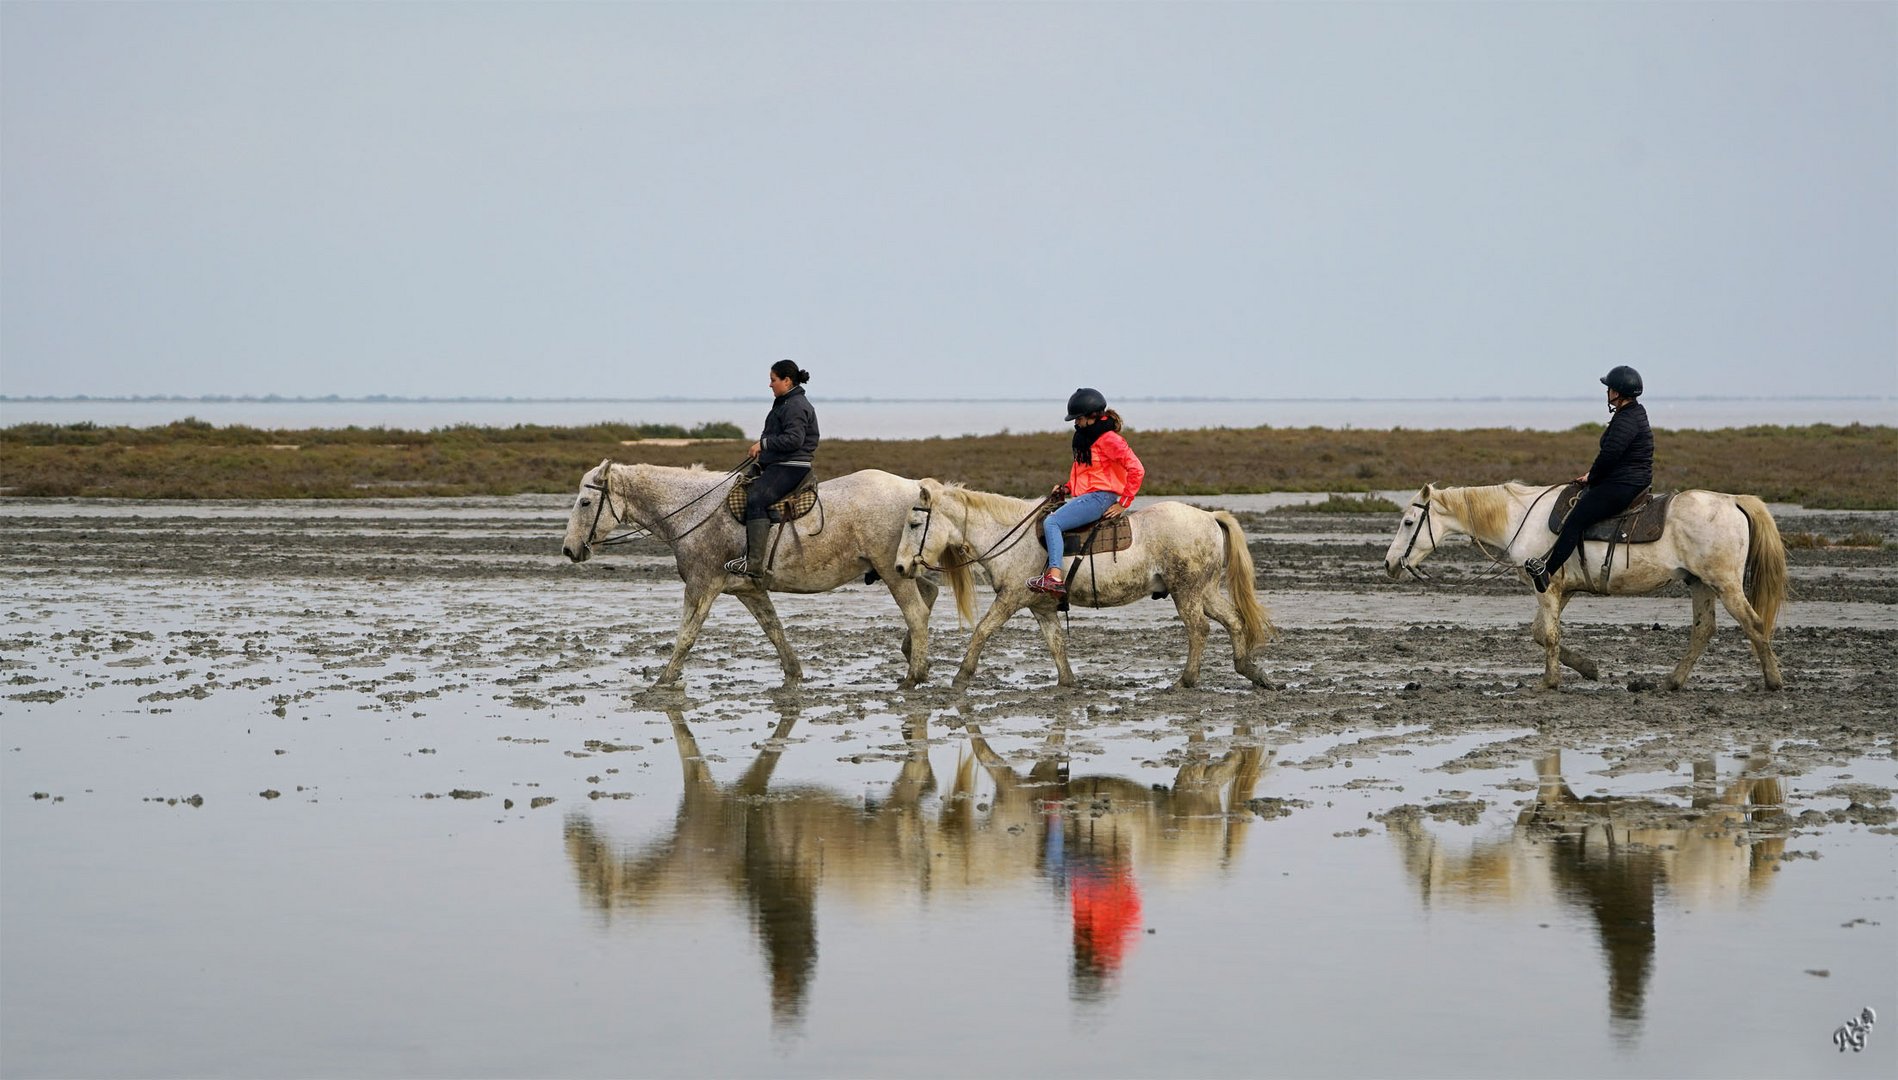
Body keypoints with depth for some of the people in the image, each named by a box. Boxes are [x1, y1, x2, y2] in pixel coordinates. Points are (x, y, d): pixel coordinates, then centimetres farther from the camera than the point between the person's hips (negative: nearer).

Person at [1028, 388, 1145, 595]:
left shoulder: (1109, 439, -12)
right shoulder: (1086, 438, 17)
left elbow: (1136, 470, -17)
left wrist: (1123, 503, -16)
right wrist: (1066, 488, 11)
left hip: (1100, 498, -11)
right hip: (1084, 497, 11)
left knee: (1052, 522, -23)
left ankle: (1055, 577, -33)